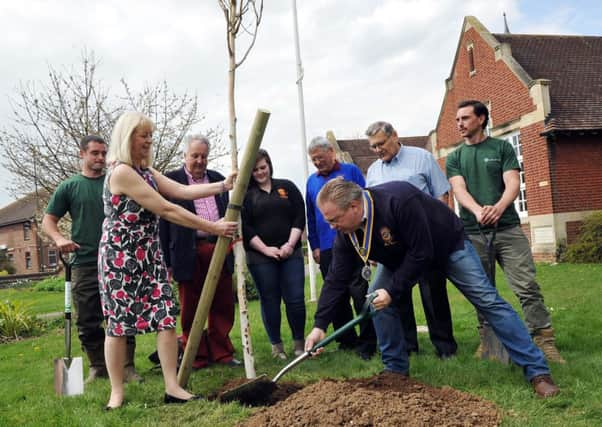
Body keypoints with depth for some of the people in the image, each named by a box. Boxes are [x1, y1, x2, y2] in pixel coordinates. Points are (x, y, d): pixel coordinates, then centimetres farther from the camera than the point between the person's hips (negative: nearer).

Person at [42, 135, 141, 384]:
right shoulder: (69, 187, 8)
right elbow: (48, 220, 9)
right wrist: (59, 238, -12)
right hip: (85, 265, 0)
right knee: (87, 323, 6)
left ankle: (127, 367, 10)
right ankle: (97, 367, 21)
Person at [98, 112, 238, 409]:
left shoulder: (146, 171, 12)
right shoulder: (121, 172, -17)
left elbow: (182, 191, 5)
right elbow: (166, 210, -20)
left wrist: (224, 185, -5)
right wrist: (212, 228, -18)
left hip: (148, 254, 8)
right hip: (120, 255, -8)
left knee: (166, 316, 0)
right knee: (118, 321, 3)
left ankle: (172, 387, 4)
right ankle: (117, 392, 16)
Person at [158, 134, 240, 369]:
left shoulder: (217, 179, 14)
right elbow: (163, 223, -3)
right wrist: (166, 260, -8)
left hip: (219, 250, 4)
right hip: (189, 253, -4)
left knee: (223, 305, 8)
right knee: (191, 309, 6)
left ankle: (221, 352, 21)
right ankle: (197, 356, 18)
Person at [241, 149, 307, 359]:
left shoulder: (287, 187, 11)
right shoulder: (245, 194, 4)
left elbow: (300, 217, 6)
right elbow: (244, 227, -3)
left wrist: (290, 244, -7)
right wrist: (266, 249, -10)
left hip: (291, 253, 2)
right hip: (260, 257, -1)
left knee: (296, 299, -1)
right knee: (270, 301, 4)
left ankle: (299, 342, 15)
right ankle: (276, 345, 16)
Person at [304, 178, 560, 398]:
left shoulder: (398, 200, -41)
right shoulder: (346, 233, -19)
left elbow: (421, 253, -35)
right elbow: (336, 279, -15)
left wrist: (392, 290, -31)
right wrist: (319, 325, -18)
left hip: (448, 245, -6)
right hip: (401, 256, 6)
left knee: (488, 300, -10)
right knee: (377, 300, -8)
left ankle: (537, 371, -4)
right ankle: (396, 368, 7)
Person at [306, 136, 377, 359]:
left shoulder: (351, 171, 2)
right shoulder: (312, 181, 13)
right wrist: (314, 246, 12)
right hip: (326, 248, 5)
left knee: (359, 292, -6)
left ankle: (367, 341, 0)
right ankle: (347, 340, 19)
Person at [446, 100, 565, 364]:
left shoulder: (502, 148, 9)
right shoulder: (454, 158, 13)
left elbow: (512, 183, -4)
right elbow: (459, 189, -4)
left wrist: (499, 207, -26)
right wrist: (478, 211, -25)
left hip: (507, 228, -2)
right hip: (472, 233, 2)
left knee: (527, 286, -8)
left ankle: (544, 340, -2)